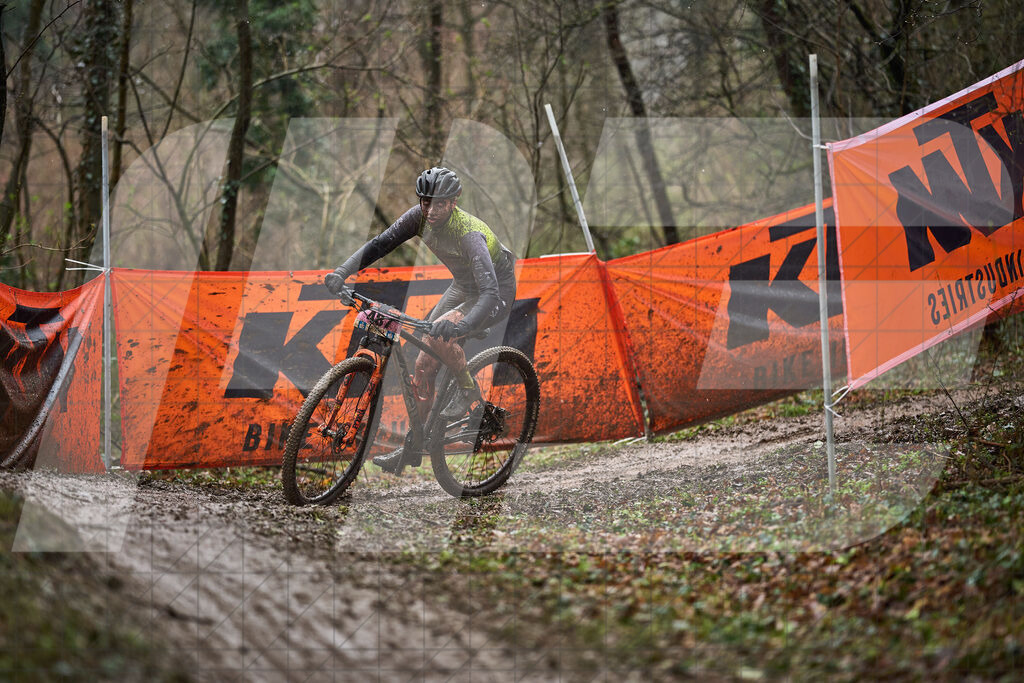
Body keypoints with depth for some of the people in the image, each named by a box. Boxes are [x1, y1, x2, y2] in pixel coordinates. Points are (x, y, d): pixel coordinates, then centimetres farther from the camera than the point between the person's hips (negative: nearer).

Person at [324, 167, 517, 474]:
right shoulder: (420, 217, -17)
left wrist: (462, 324, -63)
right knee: (425, 360, 0)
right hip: (462, 287, 7)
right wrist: (342, 271, -31)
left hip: (497, 293, -7)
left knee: (439, 334, -32)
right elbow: (379, 244, -15)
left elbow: (490, 293, -45)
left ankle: (468, 391, -6)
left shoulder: (469, 234, -36)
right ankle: (413, 447, 10)